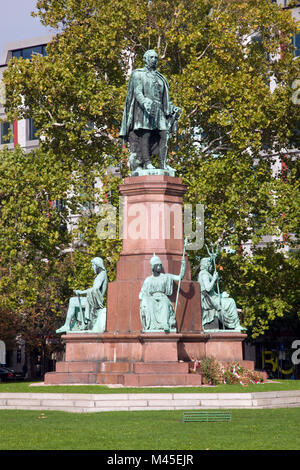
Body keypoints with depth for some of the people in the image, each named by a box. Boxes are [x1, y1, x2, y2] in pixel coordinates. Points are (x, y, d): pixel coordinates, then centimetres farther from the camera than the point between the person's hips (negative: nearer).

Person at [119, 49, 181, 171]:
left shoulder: (160, 78, 24)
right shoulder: (138, 74, 7)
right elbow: (137, 92, -6)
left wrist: (172, 108, 11)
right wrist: (145, 103, -24)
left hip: (159, 110, 5)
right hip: (144, 109, -5)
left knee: (164, 135, -8)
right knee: (145, 135, -13)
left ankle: (163, 164, -12)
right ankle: (147, 163, -16)